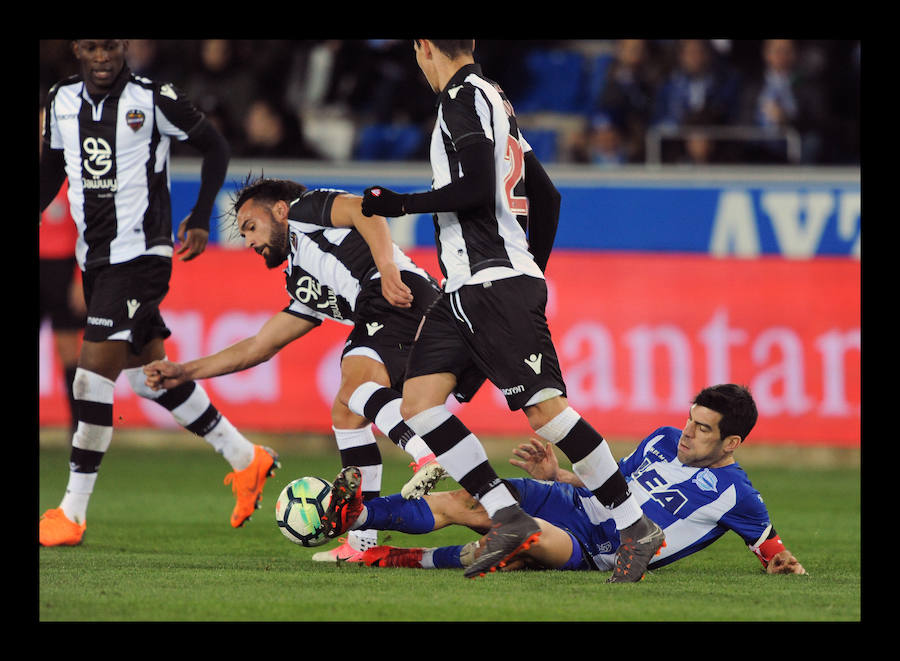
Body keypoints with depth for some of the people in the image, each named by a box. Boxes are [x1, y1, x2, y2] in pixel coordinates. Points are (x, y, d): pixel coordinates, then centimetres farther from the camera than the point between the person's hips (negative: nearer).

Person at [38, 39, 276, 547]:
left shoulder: (153, 99, -11)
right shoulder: (62, 101, 5)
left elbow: (216, 147, 2)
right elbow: (52, 168, 21)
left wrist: (201, 220, -3)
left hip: (141, 255, -7)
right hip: (94, 259, 7)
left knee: (94, 374, -13)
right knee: (151, 374, 13)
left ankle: (72, 514, -8)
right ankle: (245, 459, 29)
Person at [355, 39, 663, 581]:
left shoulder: (465, 96, -8)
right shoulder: (493, 99, 21)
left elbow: (476, 189, -20)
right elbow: (548, 195, 26)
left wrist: (402, 205, -9)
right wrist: (531, 270, 33)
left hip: (497, 286, -10)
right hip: (464, 290, 10)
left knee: (546, 409, -13)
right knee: (420, 400, -1)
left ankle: (637, 528, -9)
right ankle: (508, 517, -7)